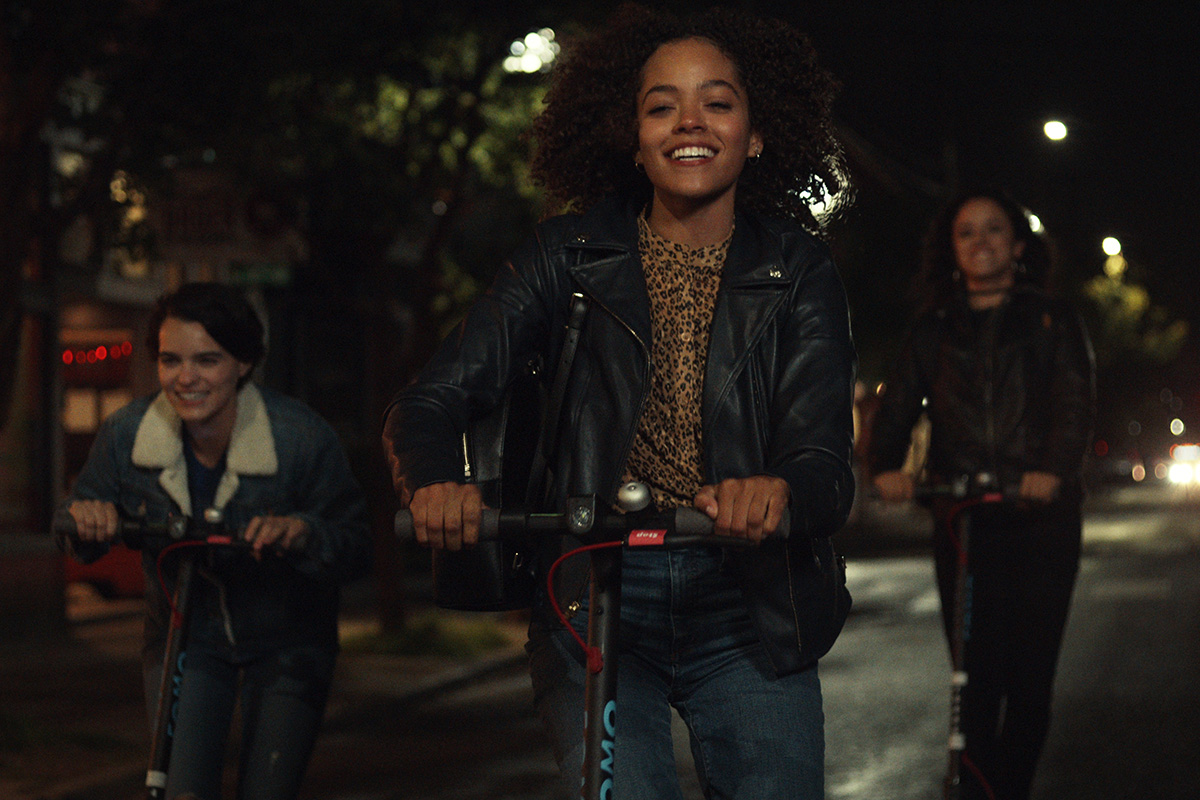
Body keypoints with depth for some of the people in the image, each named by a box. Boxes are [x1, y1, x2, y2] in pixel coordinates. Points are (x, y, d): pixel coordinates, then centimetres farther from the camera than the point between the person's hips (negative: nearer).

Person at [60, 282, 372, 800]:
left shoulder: (302, 437, -23)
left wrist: (301, 531, -41)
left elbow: (356, 551, -21)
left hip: (286, 645, -1)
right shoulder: (124, 436, -15)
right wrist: (87, 520, -25)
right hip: (184, 637, 1)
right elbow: (79, 542, -1)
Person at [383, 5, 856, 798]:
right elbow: (430, 403, -3)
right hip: (595, 603, -1)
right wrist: (437, 483, -27)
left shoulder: (797, 270, 1)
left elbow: (826, 461, -9)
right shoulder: (573, 255, 1)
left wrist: (777, 491, -34)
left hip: (748, 619, 1)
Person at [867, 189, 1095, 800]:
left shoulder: (1053, 321, 9)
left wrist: (1054, 469, -27)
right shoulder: (933, 332, 15)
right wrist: (886, 466, -21)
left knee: (1030, 679, -3)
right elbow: (899, 402, 2)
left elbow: (1074, 400, -6)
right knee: (976, 680, -5)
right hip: (962, 522, 1)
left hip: (1041, 521, -1)